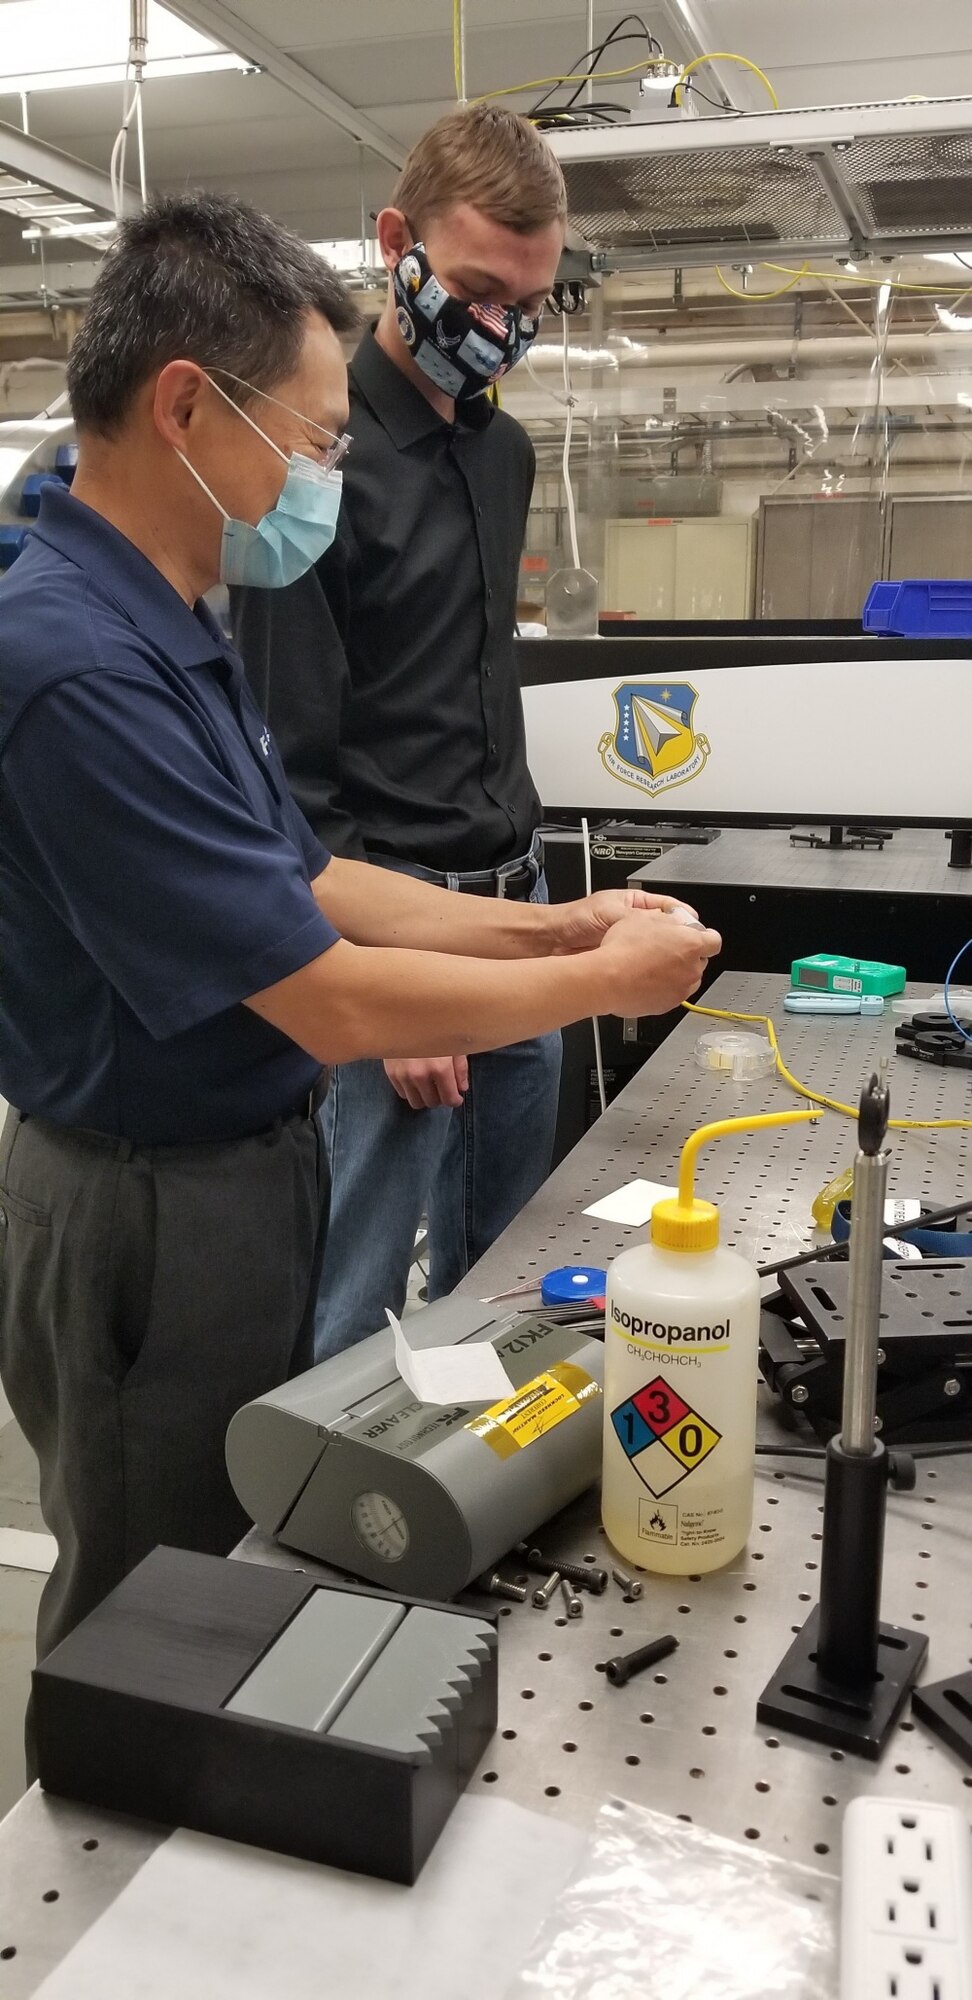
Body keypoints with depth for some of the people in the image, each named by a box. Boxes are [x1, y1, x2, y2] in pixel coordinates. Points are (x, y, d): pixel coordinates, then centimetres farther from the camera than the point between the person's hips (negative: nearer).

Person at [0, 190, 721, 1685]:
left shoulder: (173, 635, 5)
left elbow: (306, 884, 10)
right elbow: (332, 1002, -26)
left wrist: (551, 926, 3)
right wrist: (604, 982, -13)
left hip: (252, 1168, 10)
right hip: (154, 1220, -10)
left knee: (254, 1580, 27)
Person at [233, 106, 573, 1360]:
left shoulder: (505, 450, 12)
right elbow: (292, 765, -15)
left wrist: (526, 882, 18)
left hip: (516, 901, 8)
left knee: (503, 1257, 18)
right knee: (357, 1294, 0)